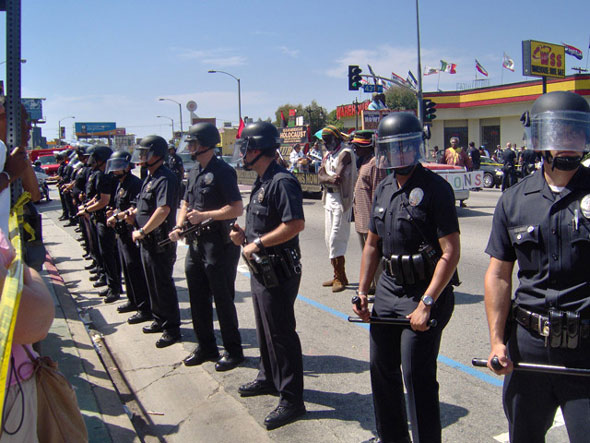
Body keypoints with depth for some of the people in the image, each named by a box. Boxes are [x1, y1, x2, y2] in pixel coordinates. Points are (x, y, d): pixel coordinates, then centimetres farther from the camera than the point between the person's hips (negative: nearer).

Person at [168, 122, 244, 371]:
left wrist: (203, 216, -21)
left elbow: (237, 209, -20)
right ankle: (206, 348, 29)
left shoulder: (222, 172, -14)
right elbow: (186, 204, 20)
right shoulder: (194, 173, 13)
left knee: (223, 300, 2)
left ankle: (233, 352, 16)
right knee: (198, 299, 15)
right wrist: (179, 226, 2)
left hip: (219, 245, -9)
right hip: (195, 244, 9)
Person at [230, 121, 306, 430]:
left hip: (278, 271, -10)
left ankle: (292, 399, 11)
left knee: (281, 333, -1)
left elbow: (295, 224, -28)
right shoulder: (261, 182, 12)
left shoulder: (282, 181, -20)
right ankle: (268, 378, 41)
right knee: (265, 329, 23)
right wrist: (245, 235, 4)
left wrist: (258, 243, -23)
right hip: (260, 267, 10)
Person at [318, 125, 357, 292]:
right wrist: (330, 179, -15)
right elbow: (320, 176, 3)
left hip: (341, 199, -9)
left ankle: (340, 278, -1)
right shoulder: (328, 156, 17)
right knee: (329, 238, 12)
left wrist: (326, 178, -5)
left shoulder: (345, 153, -11)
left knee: (335, 240, -10)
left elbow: (339, 176, -22)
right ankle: (338, 276, 22)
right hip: (329, 198, 9)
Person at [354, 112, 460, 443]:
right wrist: (362, 291, 10)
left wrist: (426, 304, -22)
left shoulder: (435, 188, -13)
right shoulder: (384, 190, 10)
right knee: (382, 368, 16)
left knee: (417, 376, -4)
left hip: (424, 292, -7)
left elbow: (451, 253, -18)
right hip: (389, 289, 8)